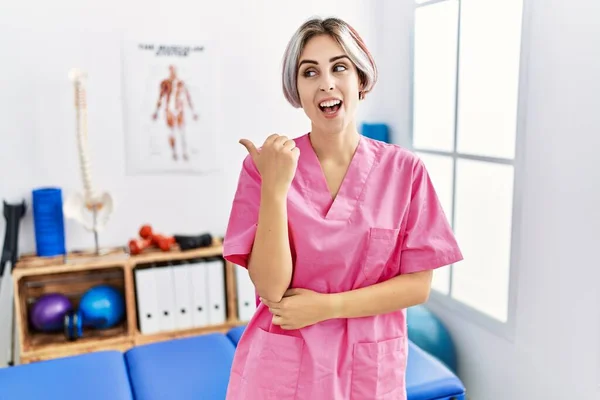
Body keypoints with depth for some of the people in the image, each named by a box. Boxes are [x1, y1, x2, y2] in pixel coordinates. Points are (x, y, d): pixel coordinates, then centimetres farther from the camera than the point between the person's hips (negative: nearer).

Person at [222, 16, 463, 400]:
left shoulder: (404, 169, -7)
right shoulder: (266, 164, -10)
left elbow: (418, 285, -6)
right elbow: (271, 289, -15)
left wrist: (327, 306, -14)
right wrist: (275, 187, -25)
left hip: (369, 368, 1)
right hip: (282, 366, 0)